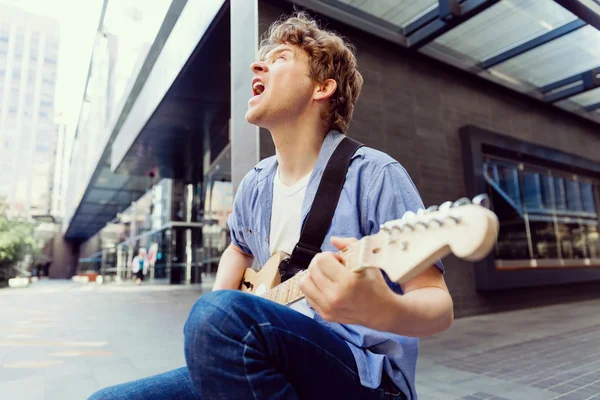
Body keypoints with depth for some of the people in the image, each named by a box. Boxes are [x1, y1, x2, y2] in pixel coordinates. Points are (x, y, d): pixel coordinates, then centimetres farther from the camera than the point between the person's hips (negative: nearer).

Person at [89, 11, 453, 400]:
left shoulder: (375, 175, -14)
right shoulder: (255, 185, 6)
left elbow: (438, 304, -13)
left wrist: (386, 310, -37)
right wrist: (218, 305, 6)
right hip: (278, 364, 6)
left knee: (220, 313, -32)